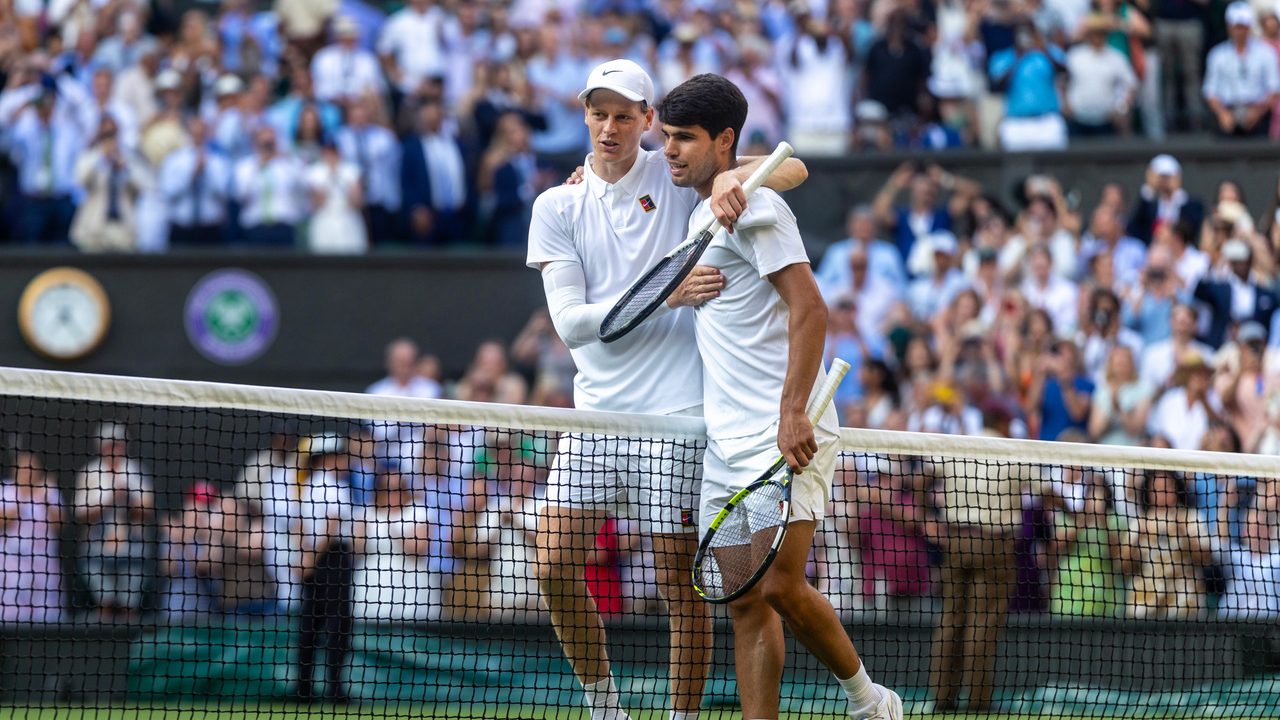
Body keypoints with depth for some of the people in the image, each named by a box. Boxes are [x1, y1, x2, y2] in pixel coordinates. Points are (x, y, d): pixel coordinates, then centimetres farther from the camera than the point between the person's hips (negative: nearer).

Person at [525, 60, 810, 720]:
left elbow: (792, 170, -3)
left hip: (675, 413, -3)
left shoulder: (677, 177, 1)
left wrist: (735, 178, -25)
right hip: (596, 412, 3)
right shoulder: (557, 206, 6)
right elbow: (570, 321, -4)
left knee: (680, 583, -2)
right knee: (554, 567, -4)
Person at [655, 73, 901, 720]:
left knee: (780, 587, -14)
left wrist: (793, 413, -24)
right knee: (745, 603, 2)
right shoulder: (701, 215, 18)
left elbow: (810, 310, -16)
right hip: (727, 442, 9)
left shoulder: (754, 206, -9)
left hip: (783, 435, -9)